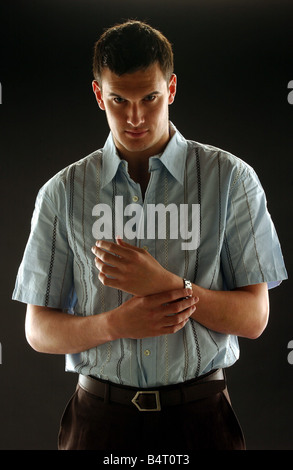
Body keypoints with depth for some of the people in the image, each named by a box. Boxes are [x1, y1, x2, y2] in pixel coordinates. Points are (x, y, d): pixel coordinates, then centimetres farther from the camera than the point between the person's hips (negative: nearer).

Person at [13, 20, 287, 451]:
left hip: (200, 415, 0)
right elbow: (38, 330, 1)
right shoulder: (62, 193, 0)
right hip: (99, 416, 1)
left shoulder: (231, 179, -3)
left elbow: (254, 318, -4)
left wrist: (169, 285, -20)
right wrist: (116, 323, -18)